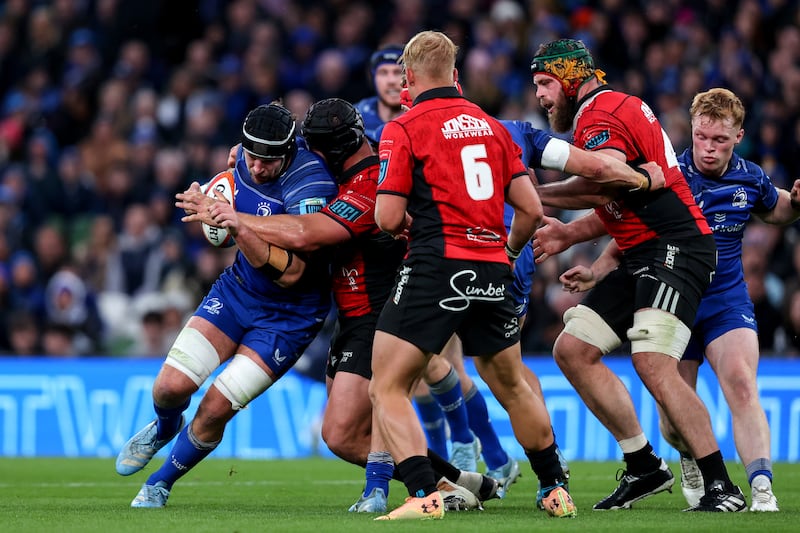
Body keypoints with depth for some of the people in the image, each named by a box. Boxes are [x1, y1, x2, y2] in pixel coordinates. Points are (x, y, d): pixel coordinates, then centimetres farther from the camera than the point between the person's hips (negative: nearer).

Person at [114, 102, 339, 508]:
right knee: (171, 387, -8)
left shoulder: (308, 185, -29)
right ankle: (164, 429, 30)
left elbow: (290, 273, -31)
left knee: (215, 409, -10)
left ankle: (160, 483, 16)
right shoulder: (245, 159, -7)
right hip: (238, 289, 5)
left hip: (289, 316, -5)